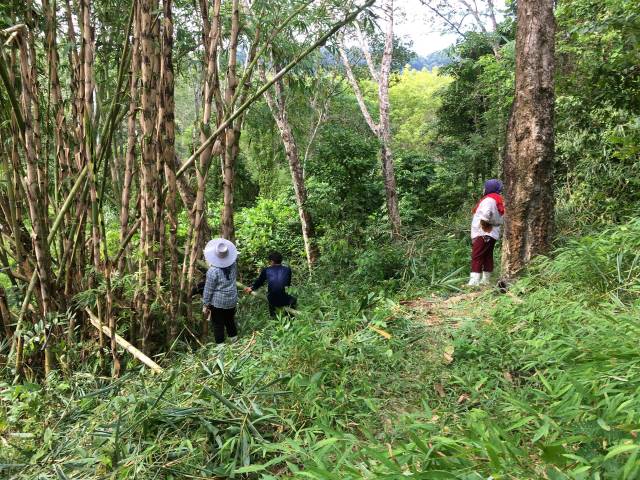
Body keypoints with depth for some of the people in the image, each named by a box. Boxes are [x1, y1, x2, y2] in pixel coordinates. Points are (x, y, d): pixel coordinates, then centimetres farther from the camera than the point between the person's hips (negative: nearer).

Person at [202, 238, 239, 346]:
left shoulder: (213, 271, -21)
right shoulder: (233, 265, -9)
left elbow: (208, 290, -14)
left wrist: (205, 305, -5)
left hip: (217, 302, -5)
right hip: (232, 300, 5)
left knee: (218, 324, 8)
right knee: (230, 320, 24)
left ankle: (220, 344, 14)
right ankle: (233, 338, 37)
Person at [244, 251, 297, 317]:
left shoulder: (266, 270, 4)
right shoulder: (287, 270, 4)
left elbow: (259, 282, 19)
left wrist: (252, 288, 38)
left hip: (272, 301, 2)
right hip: (283, 301, -1)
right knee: (293, 300, 31)